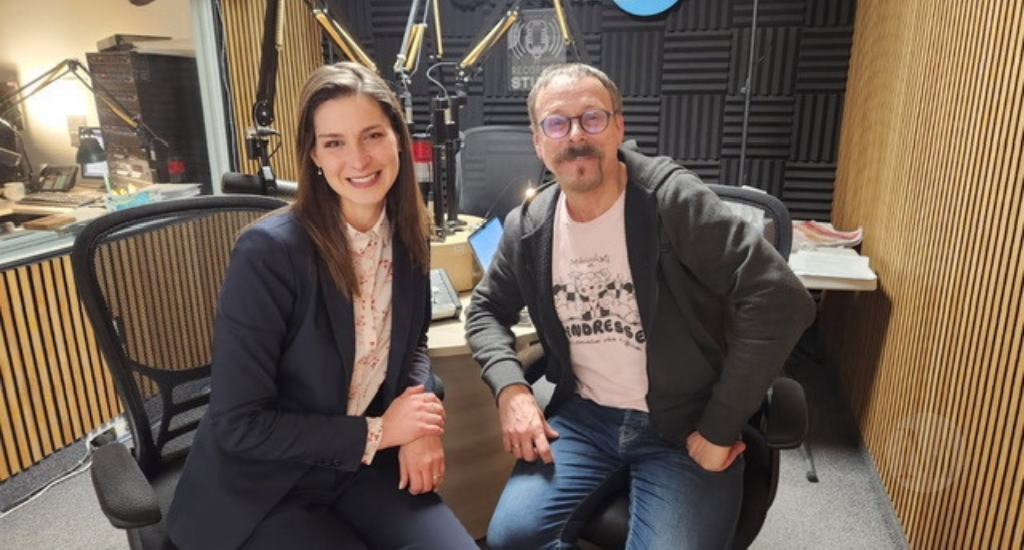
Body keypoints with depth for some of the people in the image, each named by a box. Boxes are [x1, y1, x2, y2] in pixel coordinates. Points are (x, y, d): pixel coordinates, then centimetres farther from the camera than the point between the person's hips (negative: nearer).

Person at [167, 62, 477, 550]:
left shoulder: (408, 238, -6)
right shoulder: (268, 251, -24)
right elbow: (237, 424, -19)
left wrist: (419, 419, -9)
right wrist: (379, 432, -17)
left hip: (361, 464, 5)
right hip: (262, 485, -4)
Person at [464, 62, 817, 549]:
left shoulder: (672, 200, -16)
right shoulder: (528, 227, -1)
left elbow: (780, 300, -21)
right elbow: (487, 308, 14)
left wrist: (719, 428, -17)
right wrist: (510, 388, -6)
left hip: (684, 423, -3)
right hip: (584, 414, 4)